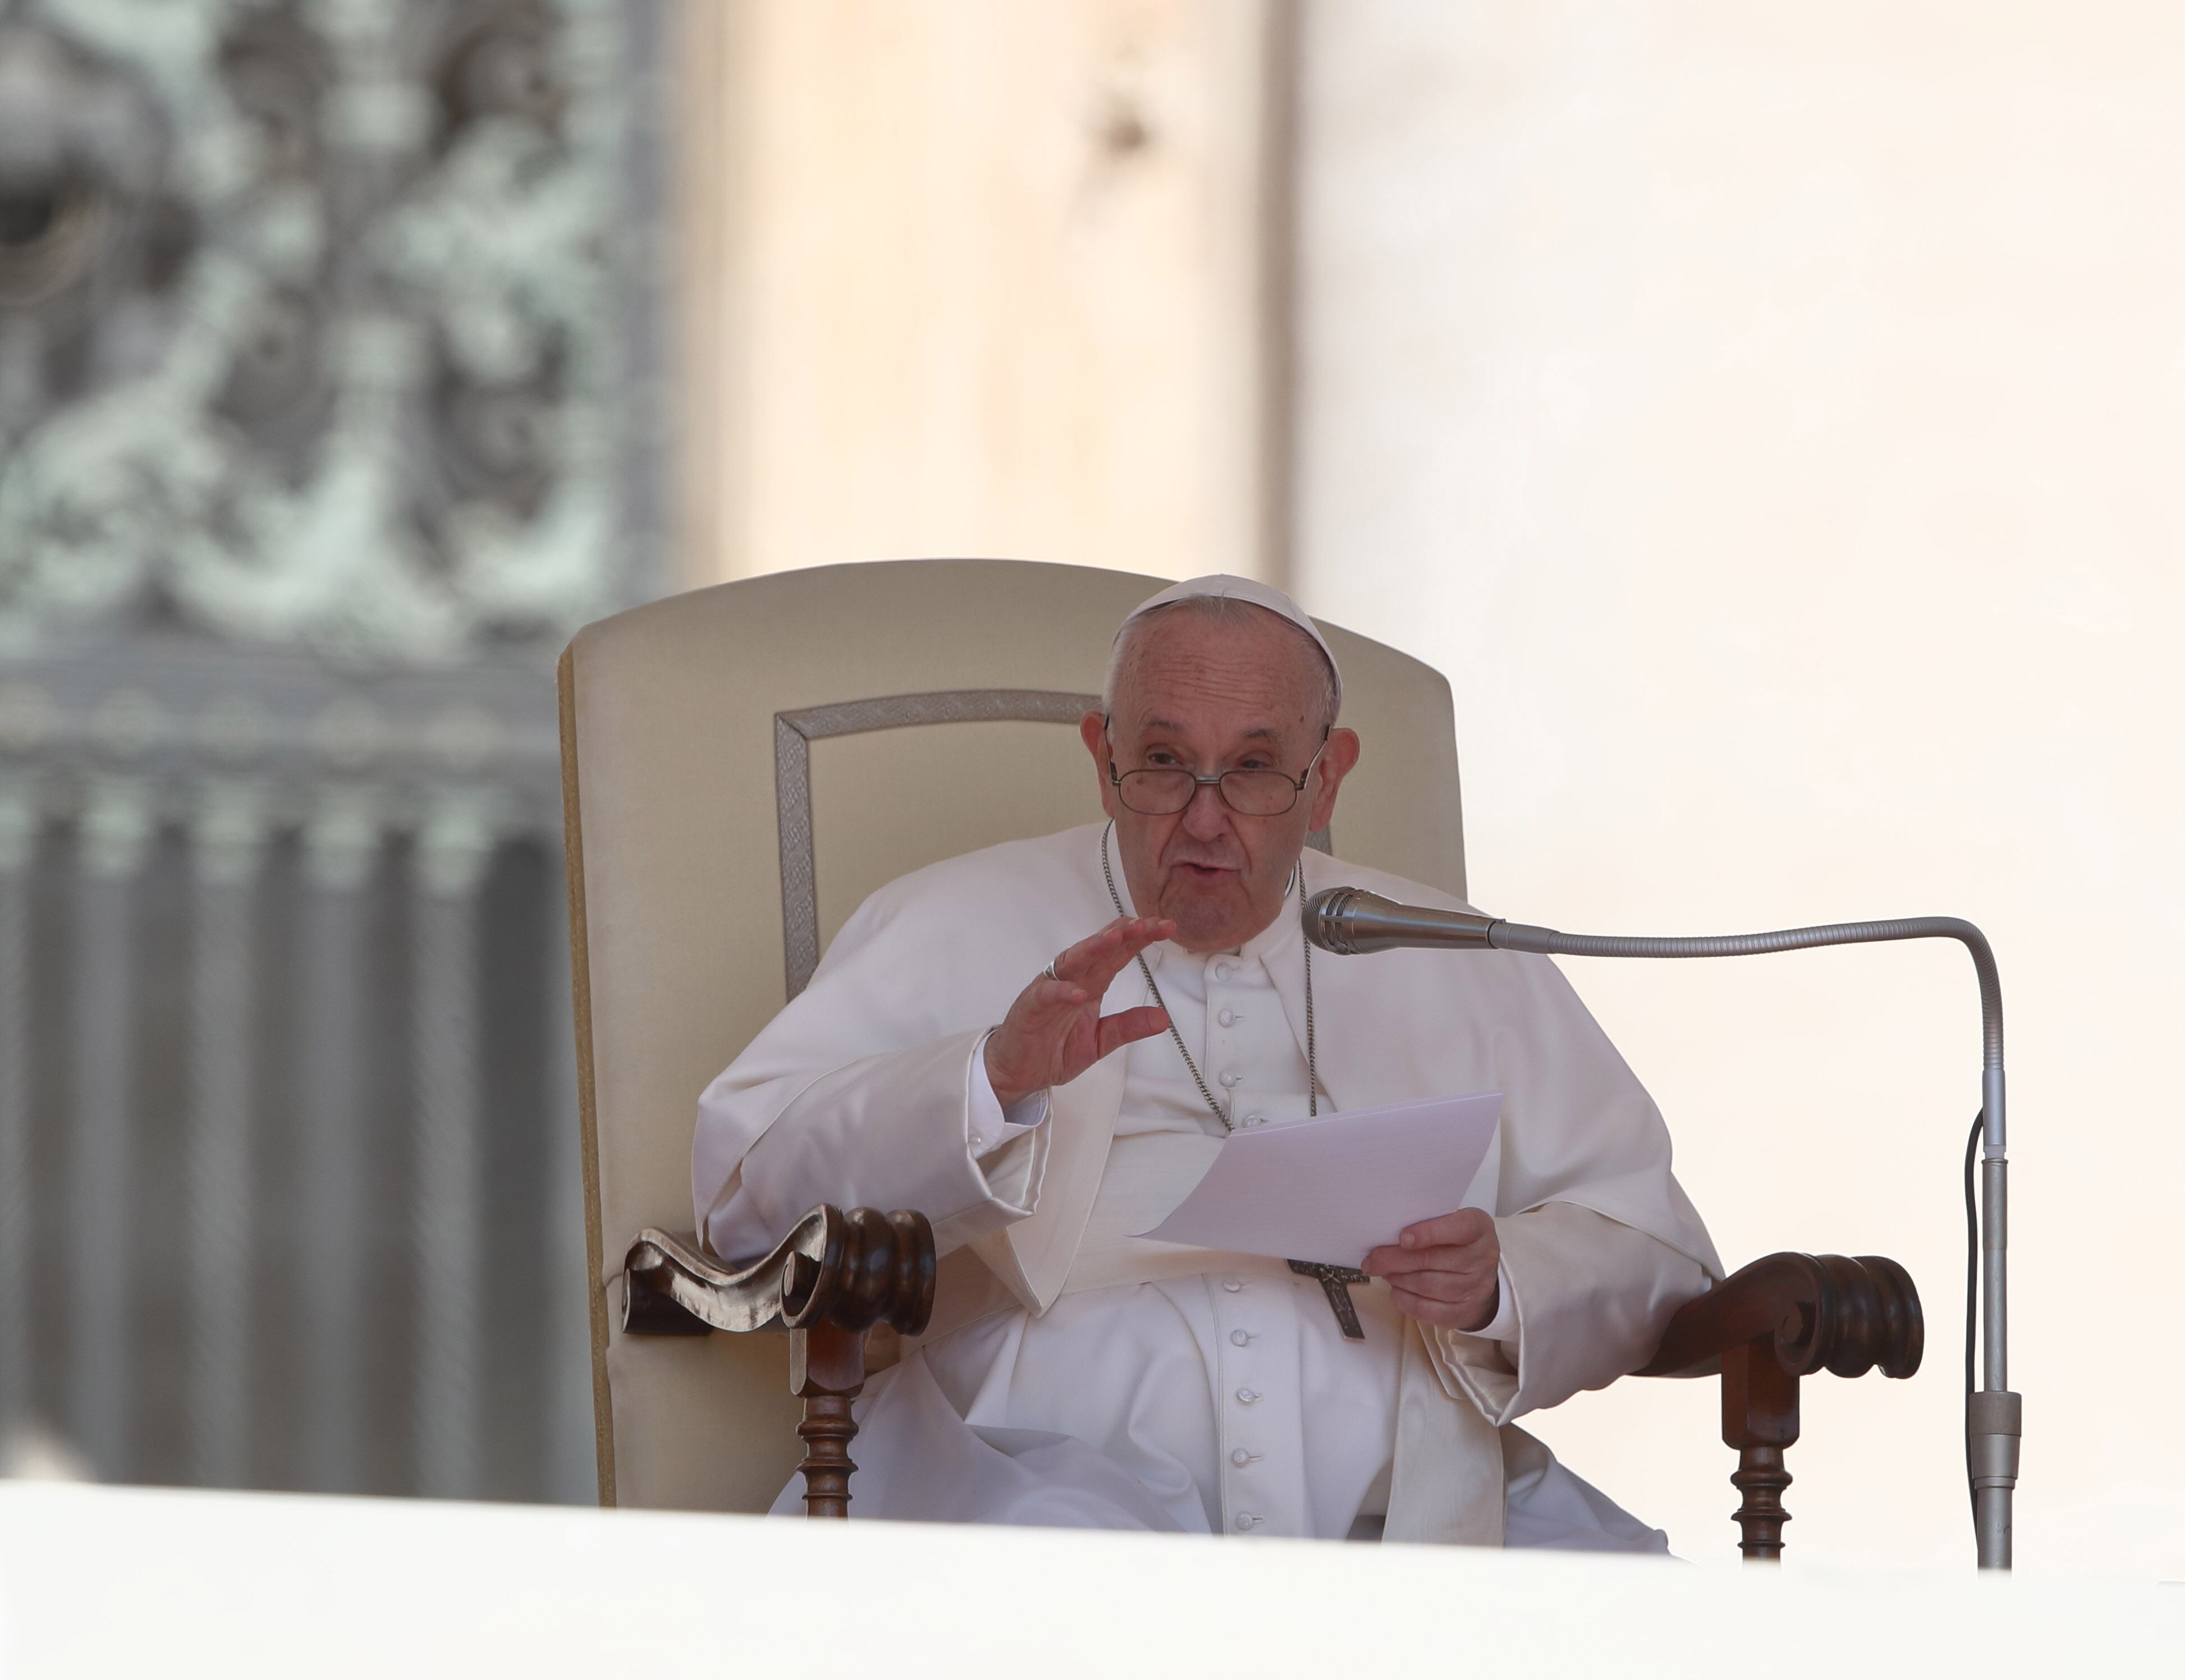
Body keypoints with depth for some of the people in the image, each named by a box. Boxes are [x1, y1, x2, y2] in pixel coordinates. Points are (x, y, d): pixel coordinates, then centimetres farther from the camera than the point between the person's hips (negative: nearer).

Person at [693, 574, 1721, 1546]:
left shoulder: (1461, 971, 22)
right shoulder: (957, 931, 14)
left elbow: (1653, 1246, 18)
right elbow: (746, 1182, 0)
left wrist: (1503, 1284, -5)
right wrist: (993, 1077, -16)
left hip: (1403, 1499, 4)